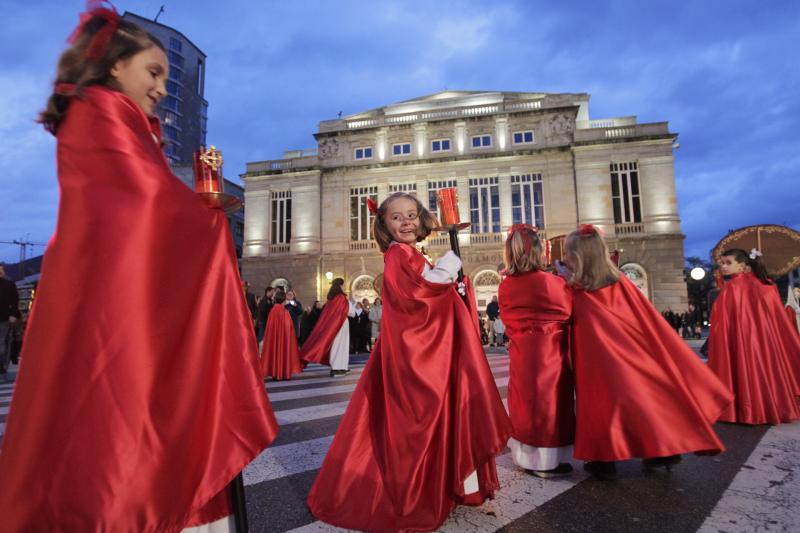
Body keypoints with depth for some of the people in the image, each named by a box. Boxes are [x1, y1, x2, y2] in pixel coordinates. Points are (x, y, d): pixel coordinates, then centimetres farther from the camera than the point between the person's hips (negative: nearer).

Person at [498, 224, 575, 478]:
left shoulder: (505, 286, -2)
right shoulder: (553, 282, -15)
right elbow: (570, 312, -2)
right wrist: (566, 282, 13)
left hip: (521, 355, 5)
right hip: (551, 354, -4)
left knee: (526, 402, 14)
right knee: (550, 403, 7)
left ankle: (528, 457, 25)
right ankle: (548, 461, 16)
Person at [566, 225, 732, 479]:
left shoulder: (574, 293, -13)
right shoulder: (622, 283, -1)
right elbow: (651, 323, 6)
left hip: (598, 363, -4)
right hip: (633, 355, 5)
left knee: (604, 402, 6)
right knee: (645, 396, 17)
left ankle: (605, 460, 12)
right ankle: (663, 450, 26)